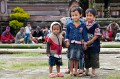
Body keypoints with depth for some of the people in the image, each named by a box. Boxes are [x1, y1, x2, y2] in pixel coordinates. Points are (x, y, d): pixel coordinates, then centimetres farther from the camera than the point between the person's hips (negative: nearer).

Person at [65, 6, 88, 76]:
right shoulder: (69, 25, 0)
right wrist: (67, 41, -1)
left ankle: (76, 71, 19)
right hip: (71, 43, -1)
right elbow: (67, 33, 8)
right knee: (71, 57, -4)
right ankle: (71, 71, 6)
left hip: (79, 43, 1)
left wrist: (85, 42, 3)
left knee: (77, 58, 7)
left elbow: (85, 34, 5)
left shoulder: (83, 25, 0)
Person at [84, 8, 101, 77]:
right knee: (86, 58, 13)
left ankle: (93, 72, 11)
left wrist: (89, 42, -17)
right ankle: (87, 71, 26)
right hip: (86, 45, 5)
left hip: (94, 45, -5)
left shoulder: (96, 25, -11)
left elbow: (96, 36, -14)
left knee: (94, 58, 1)